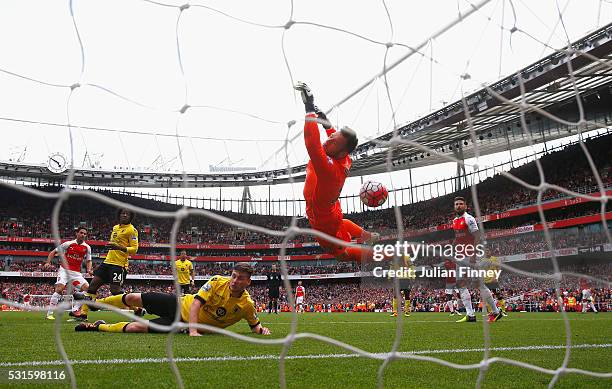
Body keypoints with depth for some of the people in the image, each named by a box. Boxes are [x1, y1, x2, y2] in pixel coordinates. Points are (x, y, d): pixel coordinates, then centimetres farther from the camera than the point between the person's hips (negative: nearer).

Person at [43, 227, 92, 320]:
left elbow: (88, 260, 15)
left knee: (86, 287, -13)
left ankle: (74, 310, -5)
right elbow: (54, 252, 4)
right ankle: (49, 313, -15)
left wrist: (89, 269, -5)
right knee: (60, 287, -25)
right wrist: (48, 262, -10)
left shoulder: (87, 248, 6)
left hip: (76, 272, 4)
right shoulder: (68, 244, -3)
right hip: (64, 270, -4)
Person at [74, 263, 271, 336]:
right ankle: (95, 303, 36)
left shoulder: (247, 305, -16)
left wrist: (261, 329, -22)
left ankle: (99, 326, 14)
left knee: (136, 327, -13)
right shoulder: (217, 282, -17)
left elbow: (255, 324, 1)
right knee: (135, 298, 6)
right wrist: (193, 330, -35)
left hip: (184, 324, -1)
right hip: (181, 305, 1)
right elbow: (196, 302, -23)